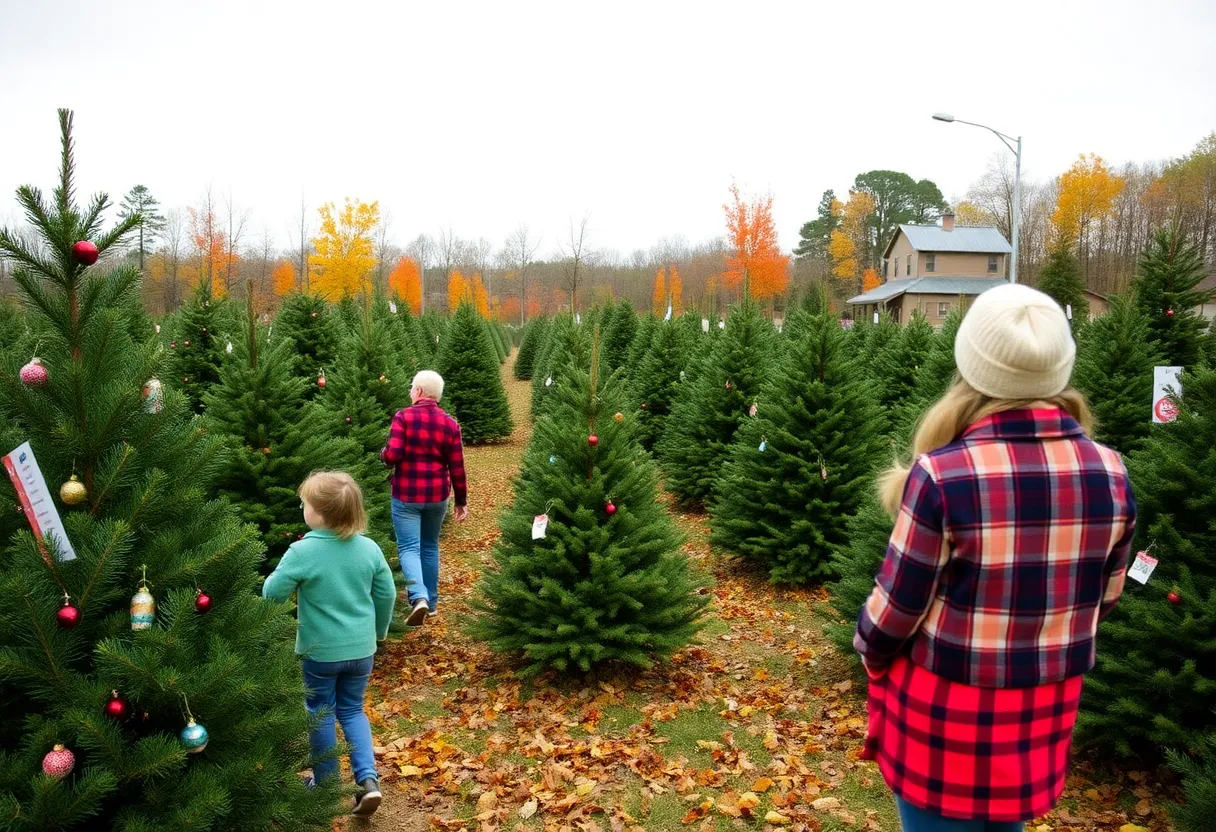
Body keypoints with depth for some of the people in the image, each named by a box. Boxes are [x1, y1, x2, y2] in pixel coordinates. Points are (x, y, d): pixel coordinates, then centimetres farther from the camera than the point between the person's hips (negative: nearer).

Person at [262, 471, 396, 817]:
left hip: (320, 650, -3)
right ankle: (368, 779, 8)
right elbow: (386, 595, 1)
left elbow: (272, 593, -12)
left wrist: (289, 576, 9)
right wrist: (379, 630, 18)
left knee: (321, 714, 16)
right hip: (361, 648, 4)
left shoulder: (302, 551, -20)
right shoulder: (369, 549, -8)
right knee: (352, 710, 20)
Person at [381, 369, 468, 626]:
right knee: (429, 547, 18)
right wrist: (462, 501, 10)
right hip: (437, 496, 4)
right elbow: (457, 468, 1)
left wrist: (383, 453, 6)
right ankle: (431, 602, 25)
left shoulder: (403, 416, -10)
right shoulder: (450, 424, 1)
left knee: (409, 547, 0)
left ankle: (419, 598, -21)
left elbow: (392, 456, -18)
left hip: (406, 495, -4)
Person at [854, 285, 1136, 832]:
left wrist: (869, 652, 6)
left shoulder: (941, 475, -25)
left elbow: (895, 608, -15)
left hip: (945, 709, -5)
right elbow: (1103, 599, 5)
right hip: (1046, 709, 5)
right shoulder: (1110, 475, -8)